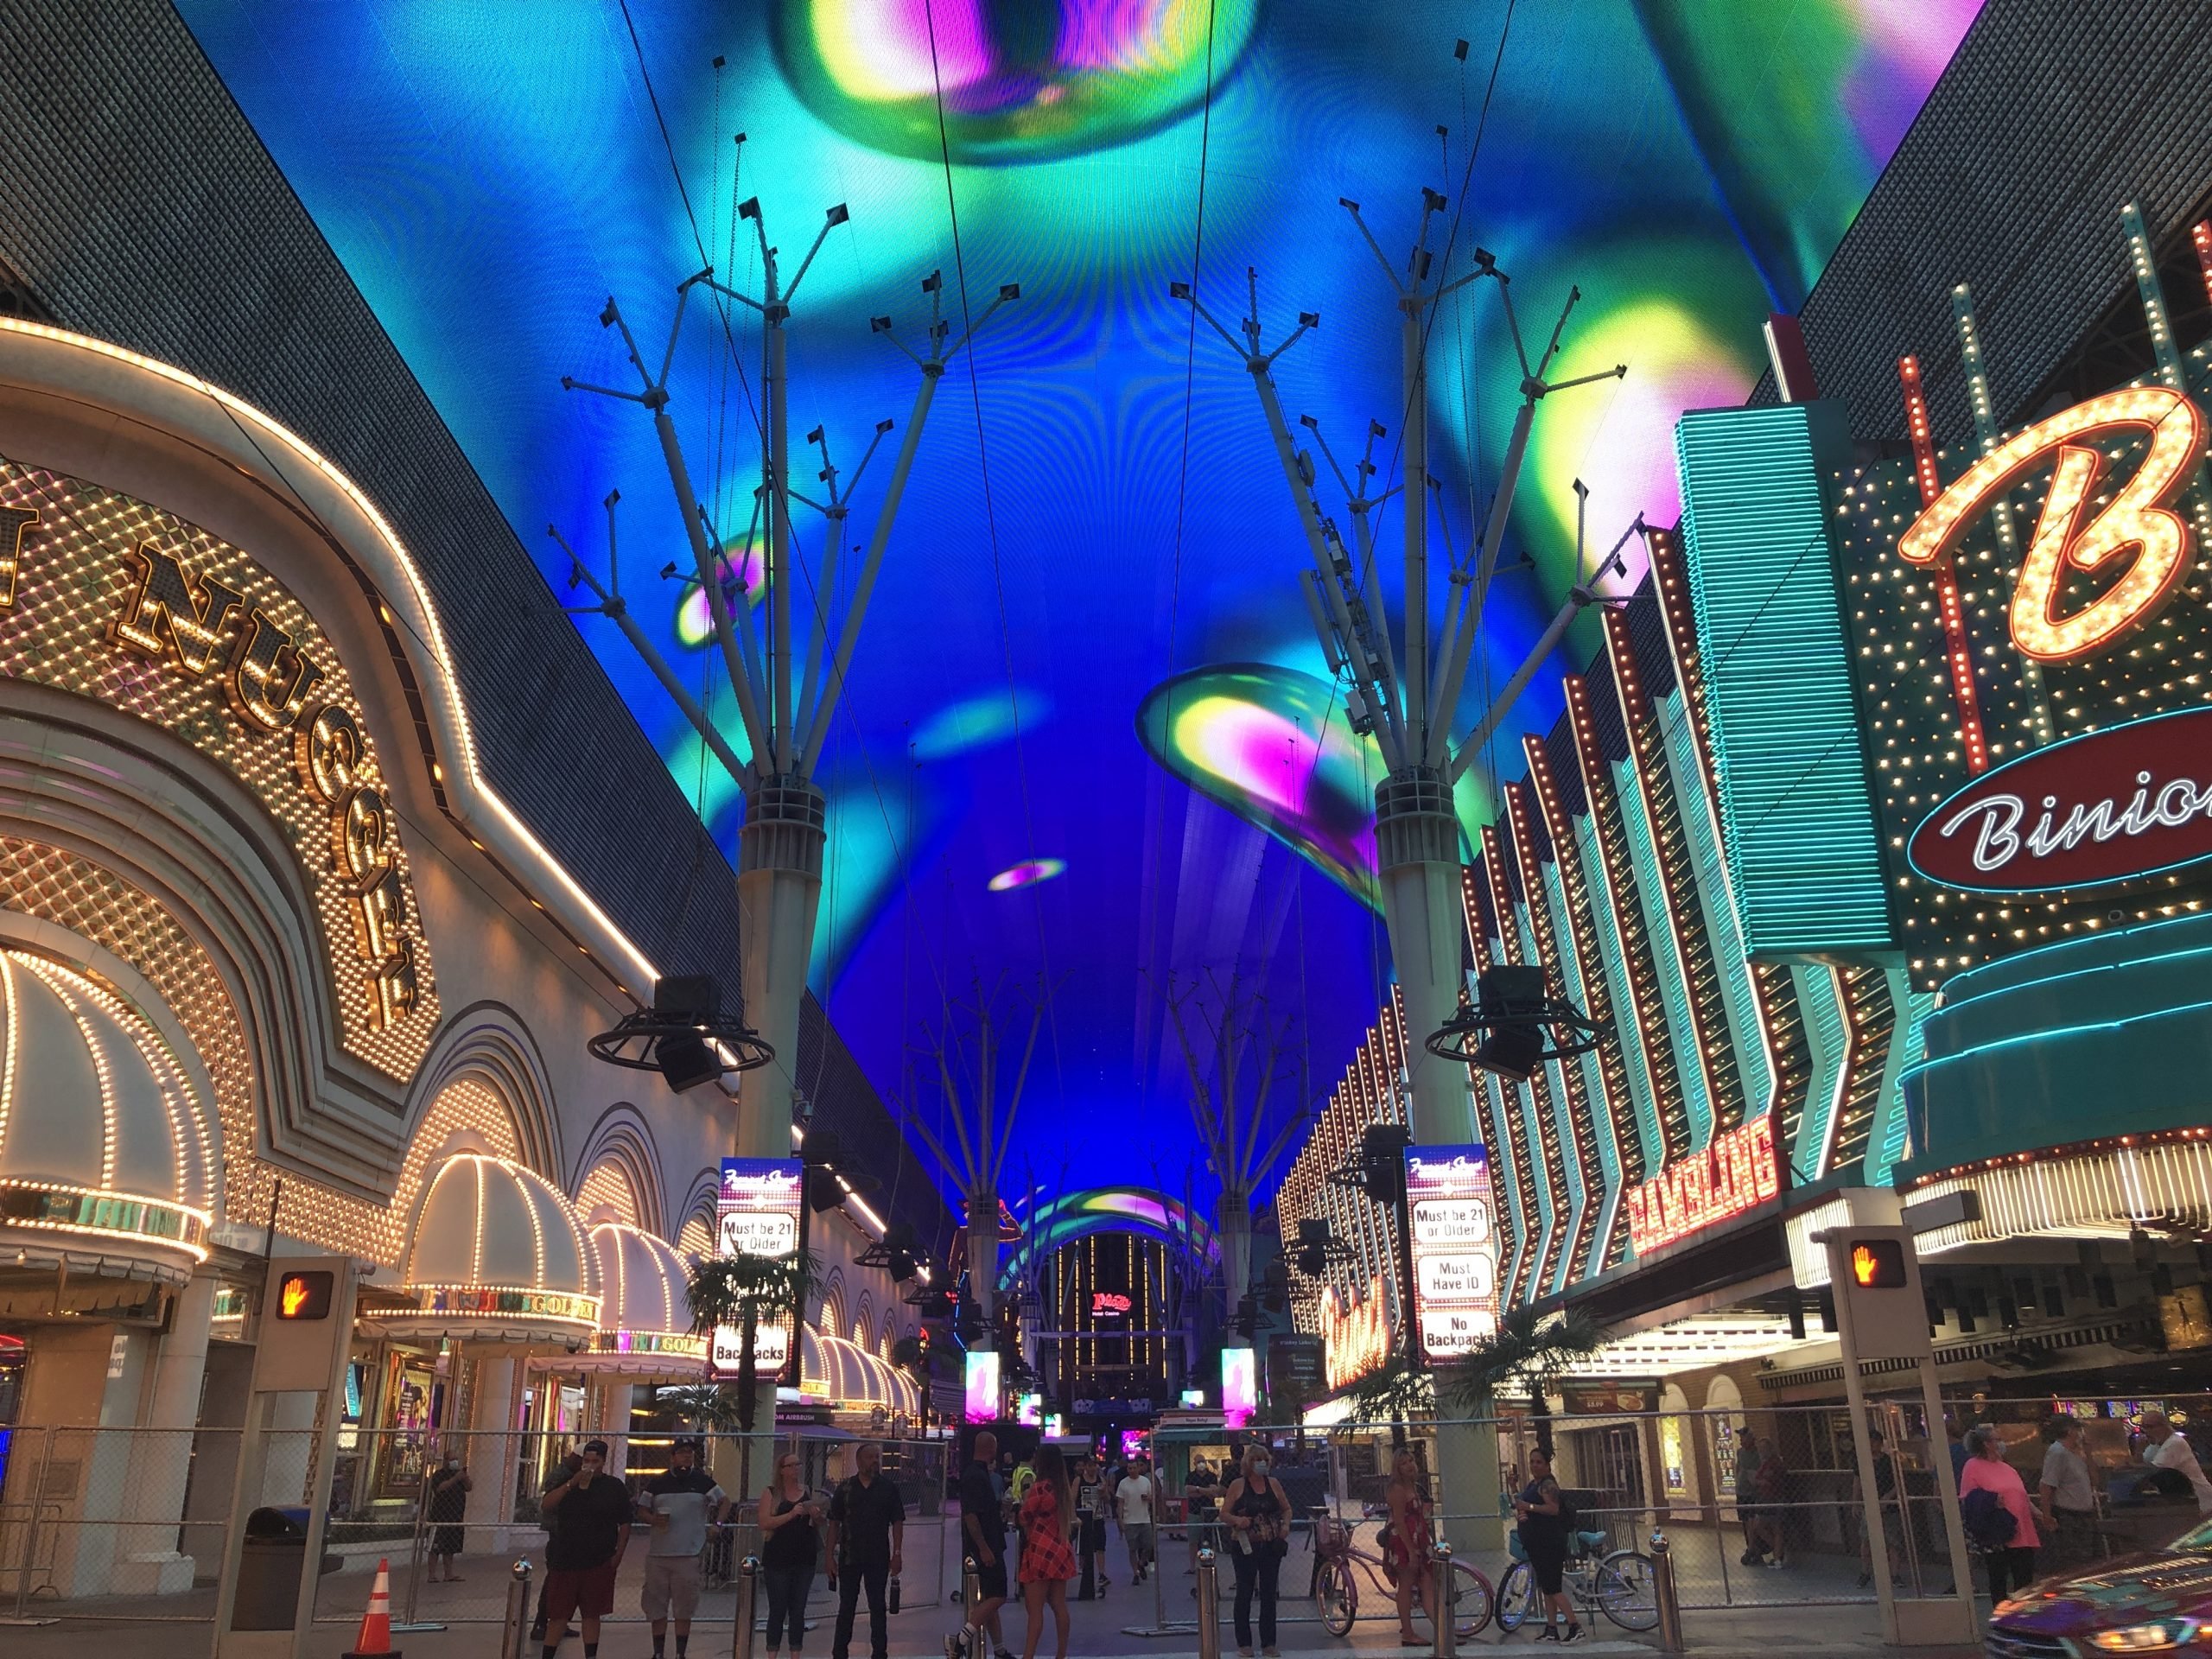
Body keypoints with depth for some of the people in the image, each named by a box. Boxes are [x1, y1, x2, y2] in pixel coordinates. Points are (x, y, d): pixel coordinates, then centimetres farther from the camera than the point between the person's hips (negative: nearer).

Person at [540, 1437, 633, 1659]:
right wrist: (571, 1484, -18)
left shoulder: (615, 1487, 2)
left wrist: (618, 1555, -3)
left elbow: (624, 1525, 4)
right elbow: (545, 1505, -9)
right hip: (565, 1560, 1)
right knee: (558, 1615, 2)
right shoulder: (568, 1481, 6)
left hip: (599, 1563, 0)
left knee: (591, 1615, 8)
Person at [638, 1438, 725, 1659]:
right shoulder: (657, 1483, 4)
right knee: (657, 1607, 9)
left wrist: (717, 1523, -3)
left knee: (684, 1609, 5)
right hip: (657, 1555, 1)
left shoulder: (703, 1481, 2)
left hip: (689, 1555, -1)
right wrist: (653, 1519, -11)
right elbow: (642, 1510, 8)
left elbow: (724, 1501, 10)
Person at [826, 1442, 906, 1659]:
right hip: (850, 1557, 0)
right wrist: (830, 1555, -2)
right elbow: (834, 1523, 3)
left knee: (877, 1607, 7)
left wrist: (897, 1553, -5)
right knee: (846, 1607, 9)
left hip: (878, 1559, 0)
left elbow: (897, 1523, 3)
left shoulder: (888, 1489, 1)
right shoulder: (845, 1488, 1)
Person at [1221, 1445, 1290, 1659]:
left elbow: (1286, 1509, 14)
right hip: (1245, 1547, -3)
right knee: (1245, 1593, 5)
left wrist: (1286, 1524, -5)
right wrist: (1237, 1520, -23)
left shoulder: (1273, 1483, 5)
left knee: (1269, 1593, 8)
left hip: (1271, 1547, 3)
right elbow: (1224, 1514, -3)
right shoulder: (1237, 1485, -4)